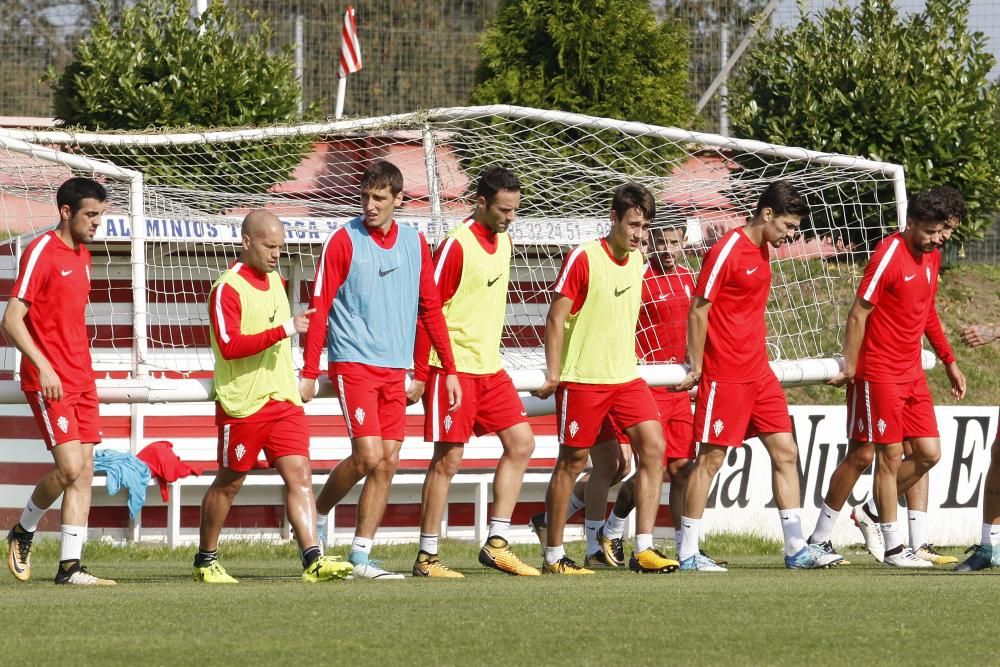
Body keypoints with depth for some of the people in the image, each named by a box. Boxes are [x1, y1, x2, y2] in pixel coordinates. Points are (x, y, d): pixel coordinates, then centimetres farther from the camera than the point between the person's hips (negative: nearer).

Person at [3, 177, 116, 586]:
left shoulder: (82, 255, 15)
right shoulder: (41, 253, -11)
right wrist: (43, 366, -24)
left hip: (81, 380, 8)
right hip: (48, 382, -8)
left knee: (84, 472, 1)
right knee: (70, 467, -15)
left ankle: (70, 566, 2)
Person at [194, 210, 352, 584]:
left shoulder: (274, 280, 13)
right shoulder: (228, 288, -13)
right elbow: (229, 346, -24)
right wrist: (284, 330, -28)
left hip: (283, 399, 7)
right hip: (242, 404, -7)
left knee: (299, 475, -7)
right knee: (229, 483, 6)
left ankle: (313, 559, -15)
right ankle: (205, 560, 21)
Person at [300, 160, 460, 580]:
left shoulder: (415, 243, 9)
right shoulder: (344, 242, -4)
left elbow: (430, 309, 15)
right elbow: (319, 309, -4)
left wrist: (449, 370, 11)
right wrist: (308, 373, -8)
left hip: (395, 368, 5)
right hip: (353, 363, -5)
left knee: (388, 462, 0)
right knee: (368, 456, -15)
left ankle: (361, 557, 6)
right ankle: (317, 517, 10)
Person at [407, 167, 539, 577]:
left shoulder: (503, 240, 10)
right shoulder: (457, 245, -15)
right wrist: (419, 374, -18)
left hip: (489, 367, 8)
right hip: (454, 369, -8)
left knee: (521, 443, 3)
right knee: (448, 459, -6)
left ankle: (496, 544, 7)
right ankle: (427, 558, 1)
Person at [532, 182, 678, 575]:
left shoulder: (638, 261, 9)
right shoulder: (583, 258, -12)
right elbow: (556, 317, -11)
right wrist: (552, 373, -14)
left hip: (626, 377, 6)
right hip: (583, 378, -6)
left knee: (653, 447, -8)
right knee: (572, 462, 1)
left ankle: (643, 550, -9)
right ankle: (553, 555, 12)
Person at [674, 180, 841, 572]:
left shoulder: (764, 250, 12)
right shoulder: (727, 251, -14)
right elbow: (698, 311, -12)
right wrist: (696, 367, -11)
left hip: (758, 374, 8)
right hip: (724, 375, -8)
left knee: (785, 452, 4)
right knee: (711, 458, -3)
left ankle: (796, 549, 6)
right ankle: (687, 553, 4)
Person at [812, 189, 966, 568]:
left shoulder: (932, 256, 10)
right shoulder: (889, 256, -16)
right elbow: (858, 314, -15)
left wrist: (949, 360, 22)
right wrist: (850, 369, -16)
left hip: (912, 374, 8)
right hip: (879, 375, -8)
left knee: (929, 453, 3)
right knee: (890, 455, -6)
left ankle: (877, 514, 21)